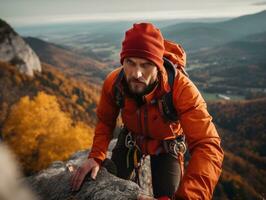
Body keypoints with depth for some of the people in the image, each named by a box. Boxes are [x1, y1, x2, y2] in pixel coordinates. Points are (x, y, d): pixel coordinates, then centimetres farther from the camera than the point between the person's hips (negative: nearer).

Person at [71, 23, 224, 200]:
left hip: (166, 143, -2)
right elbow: (105, 122, -9)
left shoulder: (181, 88, -41)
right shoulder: (112, 83, -28)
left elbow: (208, 146, -49)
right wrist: (96, 157, -26)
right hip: (131, 137, 3)